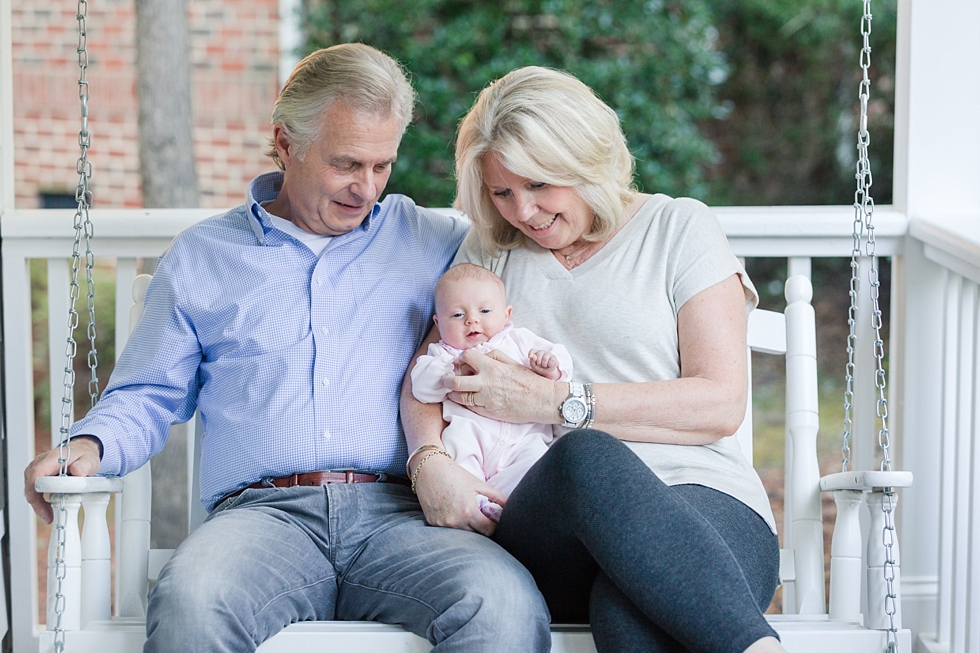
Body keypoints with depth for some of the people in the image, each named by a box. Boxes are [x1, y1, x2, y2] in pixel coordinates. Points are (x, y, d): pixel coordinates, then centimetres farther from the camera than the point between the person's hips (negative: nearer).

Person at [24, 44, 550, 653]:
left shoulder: (434, 241, 20)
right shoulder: (201, 256, 21)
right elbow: (148, 396, 23)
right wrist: (88, 447, 0)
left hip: (400, 514, 1)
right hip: (265, 511, 0)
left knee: (504, 603, -35)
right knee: (188, 603, -38)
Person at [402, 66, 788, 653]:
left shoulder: (678, 227, 11)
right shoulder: (493, 249, 23)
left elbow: (720, 405, -1)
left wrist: (551, 401, -7)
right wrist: (430, 461, -11)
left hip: (702, 500, -2)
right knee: (586, 456, -39)